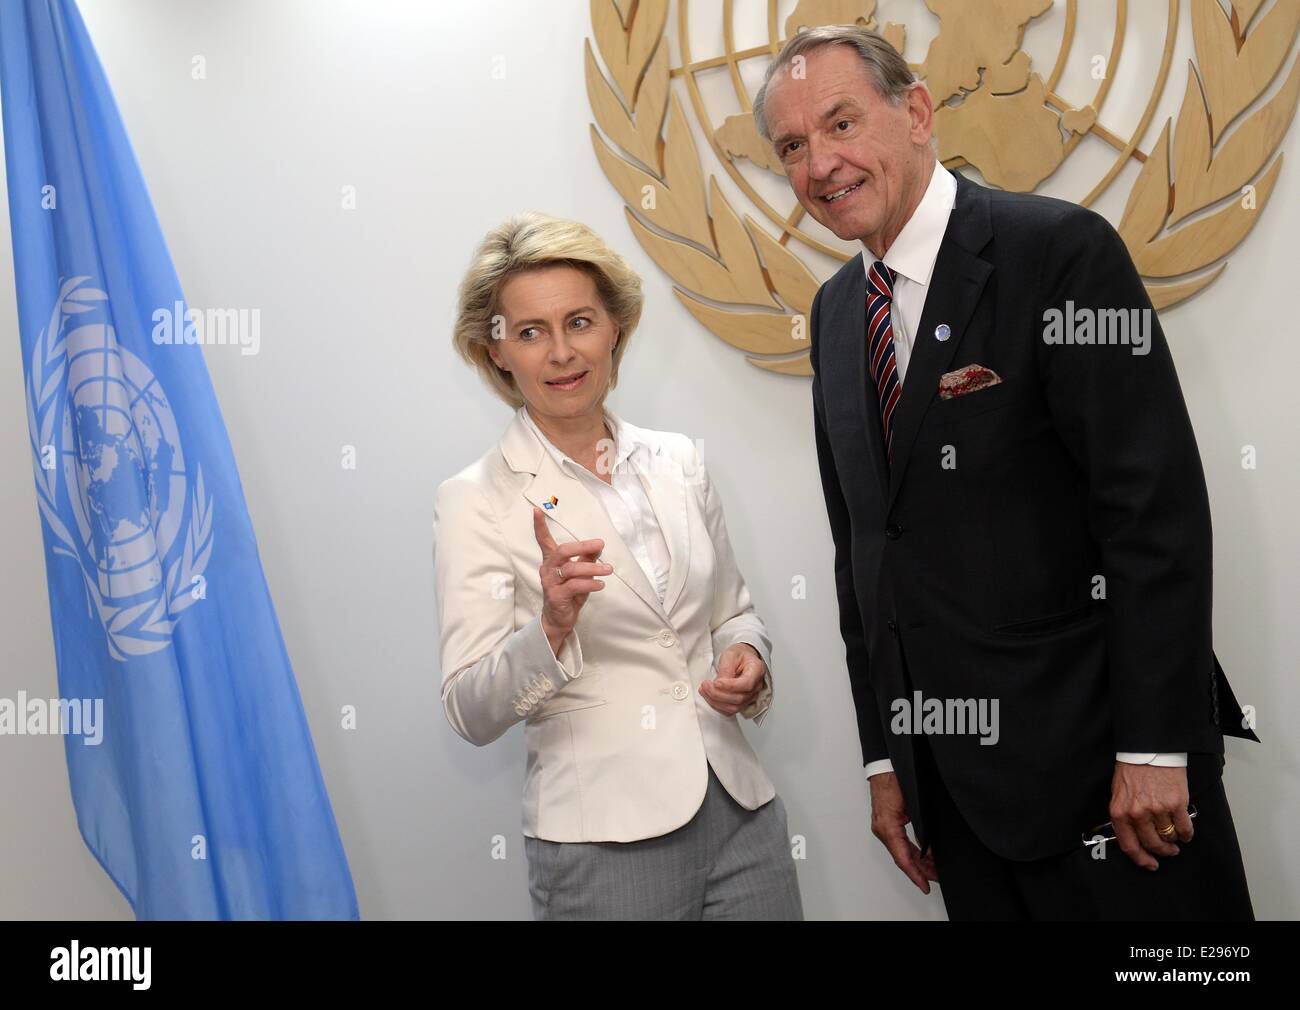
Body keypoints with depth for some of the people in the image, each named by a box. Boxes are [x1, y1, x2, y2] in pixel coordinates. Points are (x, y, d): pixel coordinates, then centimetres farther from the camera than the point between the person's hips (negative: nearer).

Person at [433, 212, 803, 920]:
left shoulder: (678, 461, 6)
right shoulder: (474, 502, -7)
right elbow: (472, 715, -10)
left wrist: (747, 659, -3)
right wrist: (551, 628, -27)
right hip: (604, 843, -4)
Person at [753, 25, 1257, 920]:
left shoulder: (1060, 251, -11)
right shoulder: (836, 311, 9)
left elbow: (1159, 509, -15)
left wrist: (1155, 748, -17)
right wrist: (886, 758, 11)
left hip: (1094, 755, -5)